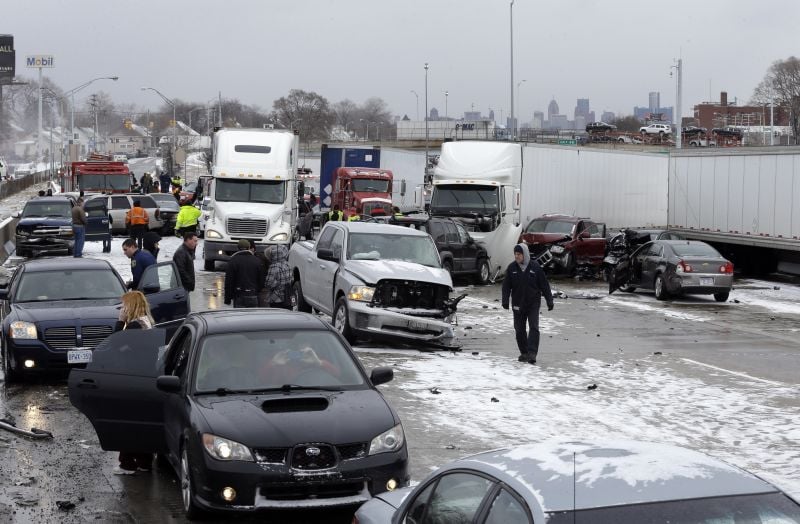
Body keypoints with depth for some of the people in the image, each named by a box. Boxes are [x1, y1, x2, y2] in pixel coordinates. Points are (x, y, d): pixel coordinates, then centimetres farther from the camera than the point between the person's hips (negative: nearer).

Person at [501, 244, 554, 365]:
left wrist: (549, 301, -1)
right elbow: (506, 286, 2)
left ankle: (532, 352, -16)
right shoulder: (511, 268, 0)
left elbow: (544, 285, 0)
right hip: (518, 304, 2)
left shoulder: (535, 267, -5)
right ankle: (524, 353, 19)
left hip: (533, 303, -2)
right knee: (519, 329, 7)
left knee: (534, 327, -13)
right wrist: (505, 301, -9)